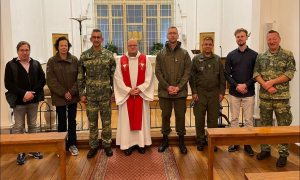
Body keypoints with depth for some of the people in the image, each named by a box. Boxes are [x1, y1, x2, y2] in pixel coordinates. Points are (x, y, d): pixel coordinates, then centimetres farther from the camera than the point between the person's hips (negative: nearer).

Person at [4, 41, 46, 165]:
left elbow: (42, 80, 1)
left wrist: (32, 93, -12)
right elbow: (8, 84, -7)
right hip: (18, 101, -2)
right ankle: (21, 152, 14)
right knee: (19, 127, 4)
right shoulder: (11, 65, 0)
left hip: (33, 100, 3)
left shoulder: (36, 64, 7)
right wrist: (24, 93, -17)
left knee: (32, 125, 12)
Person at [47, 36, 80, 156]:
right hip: (59, 97, -1)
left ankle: (72, 144, 25)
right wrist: (63, 93, -13)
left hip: (73, 96, 1)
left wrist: (72, 92, -13)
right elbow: (51, 81, -6)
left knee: (72, 121, 11)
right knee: (62, 122, 9)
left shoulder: (74, 60, 0)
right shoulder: (52, 61, -3)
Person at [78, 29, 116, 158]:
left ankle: (107, 144, 24)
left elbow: (114, 75, 2)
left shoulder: (109, 55, 0)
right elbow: (81, 77, 4)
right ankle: (93, 146, 24)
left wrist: (114, 91, -2)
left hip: (106, 94, -1)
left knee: (106, 121, 8)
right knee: (92, 122, 10)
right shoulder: (84, 56, 2)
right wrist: (81, 94, 1)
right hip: (90, 95, 1)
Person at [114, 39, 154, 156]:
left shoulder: (145, 60, 2)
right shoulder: (121, 61, 3)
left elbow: (149, 77, -1)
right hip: (126, 95, 0)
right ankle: (129, 144, 12)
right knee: (127, 120, 3)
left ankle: (141, 143, 16)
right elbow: (118, 78, -2)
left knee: (141, 119, 6)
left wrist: (140, 89, -13)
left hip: (141, 95, 0)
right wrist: (128, 90, -12)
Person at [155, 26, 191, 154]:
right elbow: (158, 72, 0)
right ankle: (165, 140, 26)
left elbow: (187, 72, -1)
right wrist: (167, 86, -10)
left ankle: (181, 141, 21)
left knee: (180, 116, 7)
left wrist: (179, 87, -11)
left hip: (180, 91, -1)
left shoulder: (184, 53, 4)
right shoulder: (161, 54, 6)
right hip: (164, 91, 1)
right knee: (165, 115, 11)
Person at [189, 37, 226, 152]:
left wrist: (221, 92, 3)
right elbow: (192, 77, 1)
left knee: (213, 119, 6)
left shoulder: (217, 59, 9)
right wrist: (194, 92, -5)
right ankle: (200, 141, 17)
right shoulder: (196, 59, 4)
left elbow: (222, 77, 9)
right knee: (199, 118, 3)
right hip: (200, 93, -1)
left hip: (214, 93, 2)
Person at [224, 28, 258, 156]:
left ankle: (248, 144, 15)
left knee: (248, 119, 4)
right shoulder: (231, 55, 5)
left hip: (249, 93, -1)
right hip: (234, 92, 1)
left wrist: (246, 85, -13)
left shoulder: (254, 55, 2)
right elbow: (227, 74, 2)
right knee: (234, 118, 8)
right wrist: (236, 86, -11)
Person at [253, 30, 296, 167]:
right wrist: (266, 86, -13)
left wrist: (272, 82, -16)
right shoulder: (261, 57, 8)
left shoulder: (288, 55, 0)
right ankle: (265, 150, 26)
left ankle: (283, 154, 15)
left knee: (283, 126, 3)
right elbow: (256, 74, 2)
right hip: (264, 96, 3)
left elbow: (290, 74, -8)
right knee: (265, 125, 12)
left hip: (282, 97, -3)